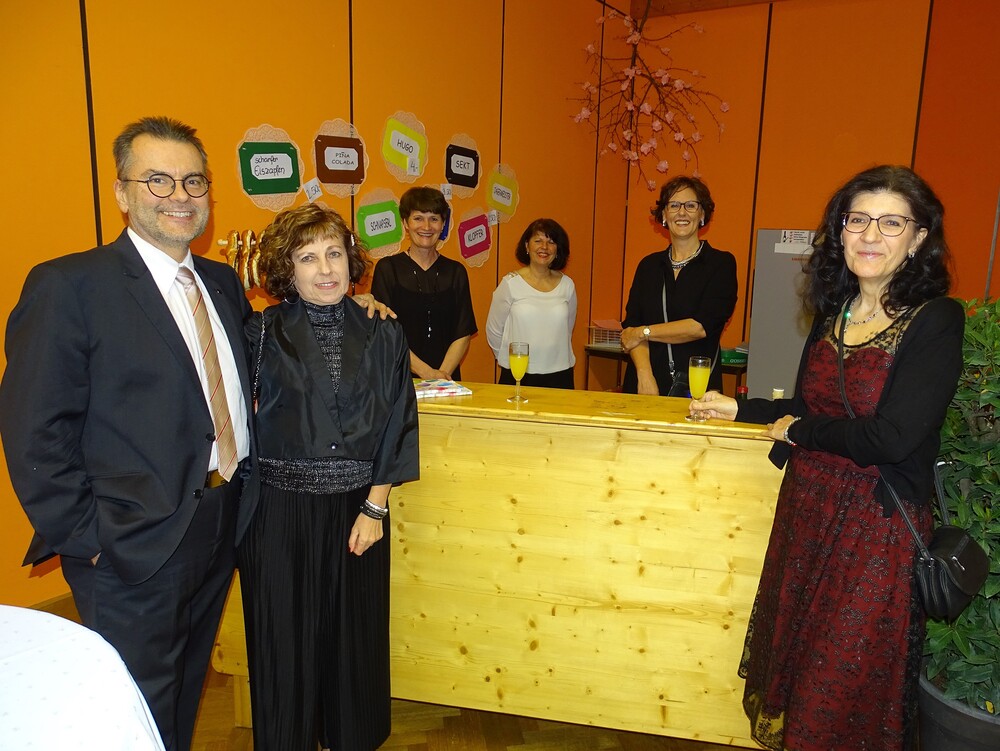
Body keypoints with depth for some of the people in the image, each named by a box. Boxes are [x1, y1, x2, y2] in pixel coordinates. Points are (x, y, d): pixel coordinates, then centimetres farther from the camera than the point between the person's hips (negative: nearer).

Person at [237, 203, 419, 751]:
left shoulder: (381, 334, 0)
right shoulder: (262, 334, -3)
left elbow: (396, 422, 0)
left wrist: (374, 507, -4)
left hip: (356, 508, 2)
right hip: (280, 510, -1)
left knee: (355, 635, 15)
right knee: (283, 638, 11)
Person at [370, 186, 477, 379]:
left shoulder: (456, 271, 9)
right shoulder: (387, 268, 2)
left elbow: (464, 334, 6)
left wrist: (442, 374, -9)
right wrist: (427, 373, -11)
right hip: (399, 378, -1)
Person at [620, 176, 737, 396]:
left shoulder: (721, 263, 0)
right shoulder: (648, 265, 9)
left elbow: (702, 326, -12)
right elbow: (630, 325, 0)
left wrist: (644, 332, -6)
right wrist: (645, 375, -15)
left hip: (697, 385, -2)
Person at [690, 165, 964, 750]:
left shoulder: (936, 321, -14)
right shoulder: (834, 312, 5)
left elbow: (893, 438, -23)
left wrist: (798, 431, -11)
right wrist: (740, 409, 19)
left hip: (876, 524, -6)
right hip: (808, 506, 6)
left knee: (849, 679, 10)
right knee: (791, 650, 20)